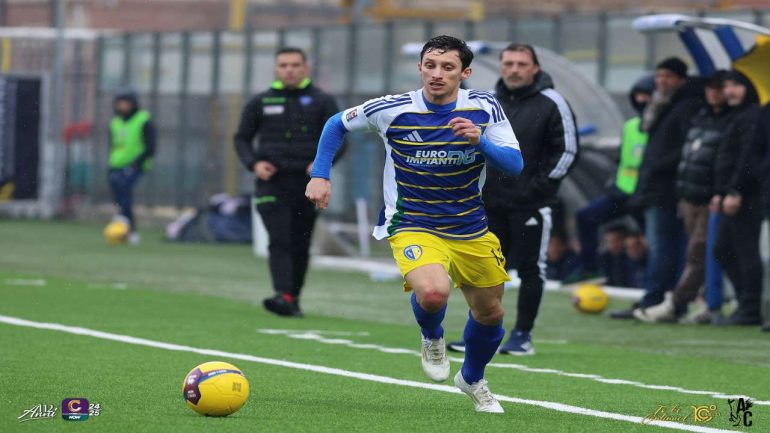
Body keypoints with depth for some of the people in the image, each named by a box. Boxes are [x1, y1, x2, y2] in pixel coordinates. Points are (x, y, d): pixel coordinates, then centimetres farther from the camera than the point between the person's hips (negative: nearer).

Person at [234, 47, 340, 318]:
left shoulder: (322, 102, 6)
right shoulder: (261, 102, 10)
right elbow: (242, 138, 16)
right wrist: (253, 163, -3)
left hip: (307, 184, 1)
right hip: (272, 182, 0)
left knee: (300, 245, 7)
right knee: (279, 241, -15)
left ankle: (294, 299, 20)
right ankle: (283, 297, -28)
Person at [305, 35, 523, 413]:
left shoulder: (484, 109, -8)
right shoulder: (392, 110, -13)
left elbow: (514, 165, -12)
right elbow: (337, 124, 4)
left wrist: (481, 141, -29)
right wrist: (320, 176, -3)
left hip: (471, 231, 4)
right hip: (412, 227, -4)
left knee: (490, 313, 15)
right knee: (433, 292, -33)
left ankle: (472, 379, 48)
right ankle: (432, 338, 5)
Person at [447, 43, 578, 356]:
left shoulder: (551, 104, -6)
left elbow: (567, 151, -6)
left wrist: (540, 186, -11)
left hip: (531, 205, -5)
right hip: (491, 203, 5)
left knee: (530, 269, 0)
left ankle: (522, 336, 6)